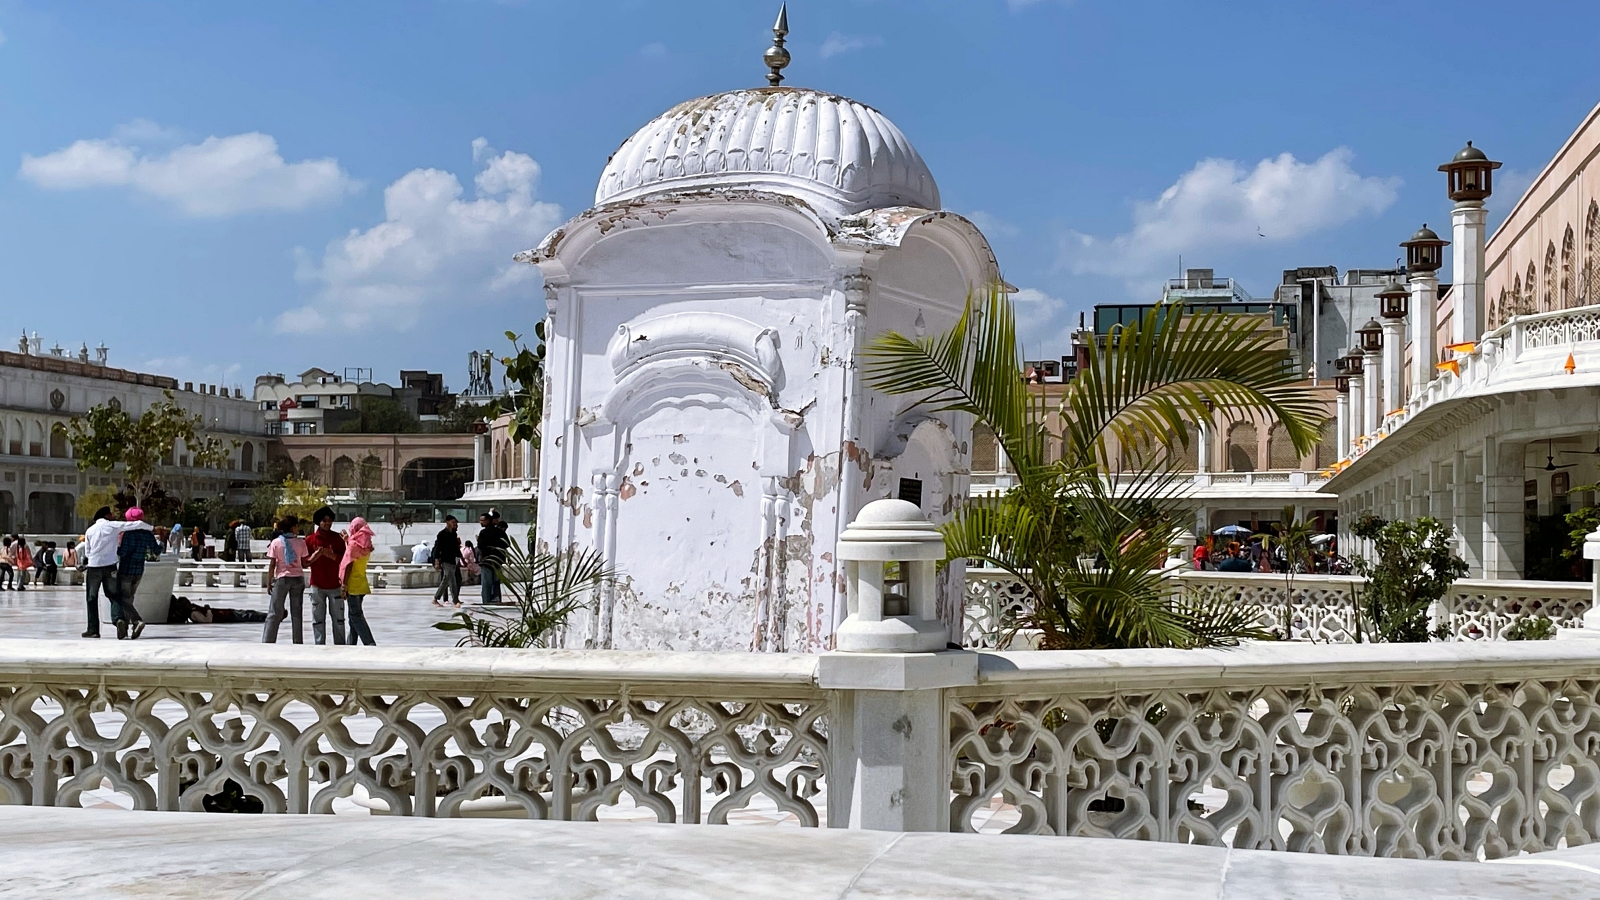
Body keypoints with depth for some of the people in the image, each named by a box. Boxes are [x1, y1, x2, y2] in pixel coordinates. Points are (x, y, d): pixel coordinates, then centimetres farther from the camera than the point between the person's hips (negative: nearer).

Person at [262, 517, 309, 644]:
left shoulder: (276, 542, -3)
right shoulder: (301, 542, -1)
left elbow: (272, 564, -4)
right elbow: (304, 563, 0)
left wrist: (269, 581, 2)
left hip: (282, 578, -1)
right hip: (298, 578, 1)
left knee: (275, 613, 2)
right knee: (297, 613, 7)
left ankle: (267, 642, -5)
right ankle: (298, 642, 8)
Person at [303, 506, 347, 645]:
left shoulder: (337, 538, 2)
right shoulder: (310, 540, 1)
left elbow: (344, 558, 1)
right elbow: (304, 562, 2)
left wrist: (332, 555, -18)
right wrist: (314, 556, -18)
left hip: (335, 585, 0)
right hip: (317, 585, 0)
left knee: (338, 618, 2)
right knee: (318, 619, 1)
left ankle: (340, 645, 8)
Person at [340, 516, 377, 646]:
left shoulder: (353, 544, -12)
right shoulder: (366, 544, 9)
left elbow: (348, 566, -14)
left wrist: (344, 586, -13)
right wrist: (347, 541, 23)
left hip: (353, 584, -8)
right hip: (362, 584, 8)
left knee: (356, 616, -8)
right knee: (354, 615, 15)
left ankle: (370, 643, -19)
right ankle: (351, 644, 20)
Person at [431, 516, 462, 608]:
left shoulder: (453, 534, 13)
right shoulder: (442, 534, -8)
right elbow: (437, 548, -10)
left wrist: (462, 559, 20)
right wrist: (437, 562, -16)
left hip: (453, 560, 8)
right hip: (445, 560, -8)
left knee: (445, 580, 11)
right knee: (452, 580, -11)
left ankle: (435, 599, 19)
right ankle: (456, 601, -11)